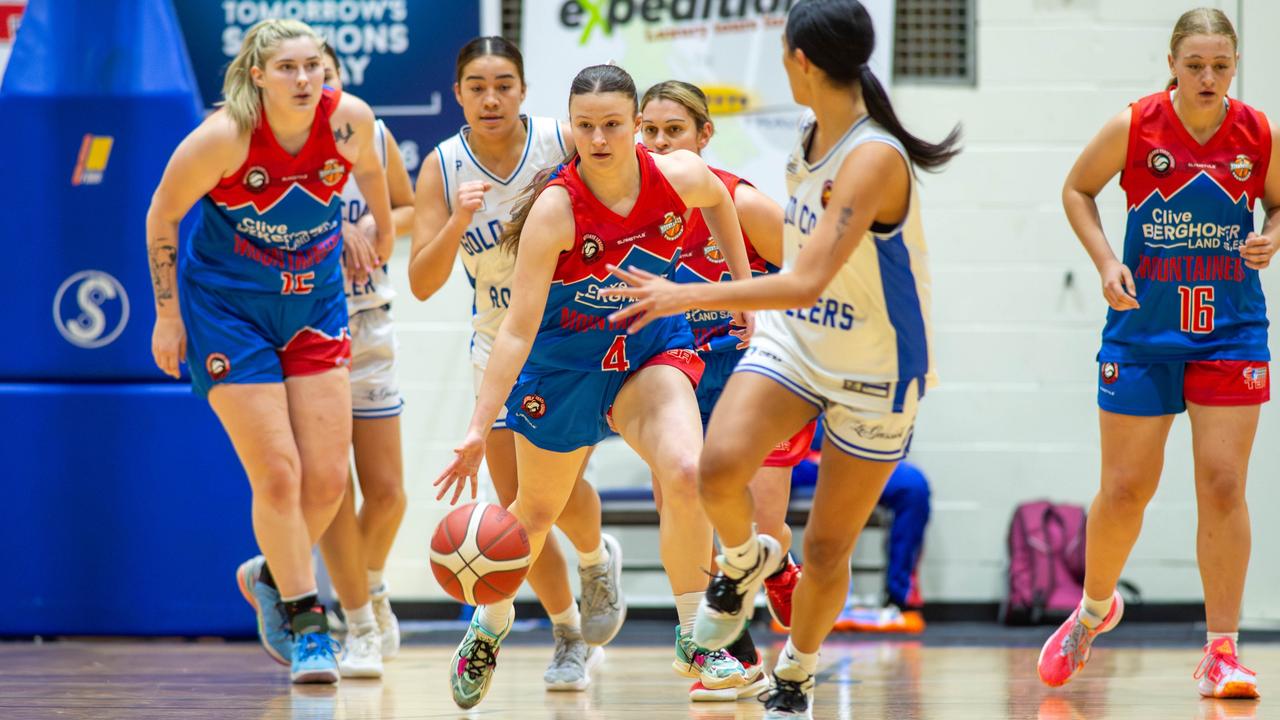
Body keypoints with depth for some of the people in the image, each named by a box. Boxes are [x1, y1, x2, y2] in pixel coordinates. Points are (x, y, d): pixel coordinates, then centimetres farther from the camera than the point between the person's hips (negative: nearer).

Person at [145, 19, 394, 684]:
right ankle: (306, 627, 6)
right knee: (278, 476, -9)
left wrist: (380, 231, 25)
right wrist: (167, 314, -6)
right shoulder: (225, 135, -24)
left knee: (327, 477, 0)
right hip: (228, 310, -4)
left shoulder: (349, 119, -14)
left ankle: (271, 576, 29)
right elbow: (163, 215, -10)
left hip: (316, 305, 4)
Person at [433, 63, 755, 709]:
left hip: (652, 347, 2)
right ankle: (490, 625, 42)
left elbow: (718, 199, 9)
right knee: (537, 510, 13)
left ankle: (694, 638, -10)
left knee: (684, 472, -24)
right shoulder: (556, 208, -28)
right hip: (565, 362, -2)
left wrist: (743, 283, 11)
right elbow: (519, 328, -29)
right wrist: (479, 429, -35)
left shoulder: (680, 177, -19)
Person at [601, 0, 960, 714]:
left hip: (875, 373, -6)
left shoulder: (873, 157, -27)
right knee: (719, 469, -22)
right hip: (794, 341, 6)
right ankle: (745, 561, 11)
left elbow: (806, 281, -35)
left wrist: (685, 297, -34)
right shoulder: (811, 140, 0)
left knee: (827, 552, 4)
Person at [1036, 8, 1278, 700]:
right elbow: (1077, 189, 5)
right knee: (1126, 488, 6)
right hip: (1143, 327, -1)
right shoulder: (1134, 127, -10)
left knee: (1223, 485, -7)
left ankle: (1221, 654, 0)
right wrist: (1106, 261, -8)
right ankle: (1094, 609, 34)